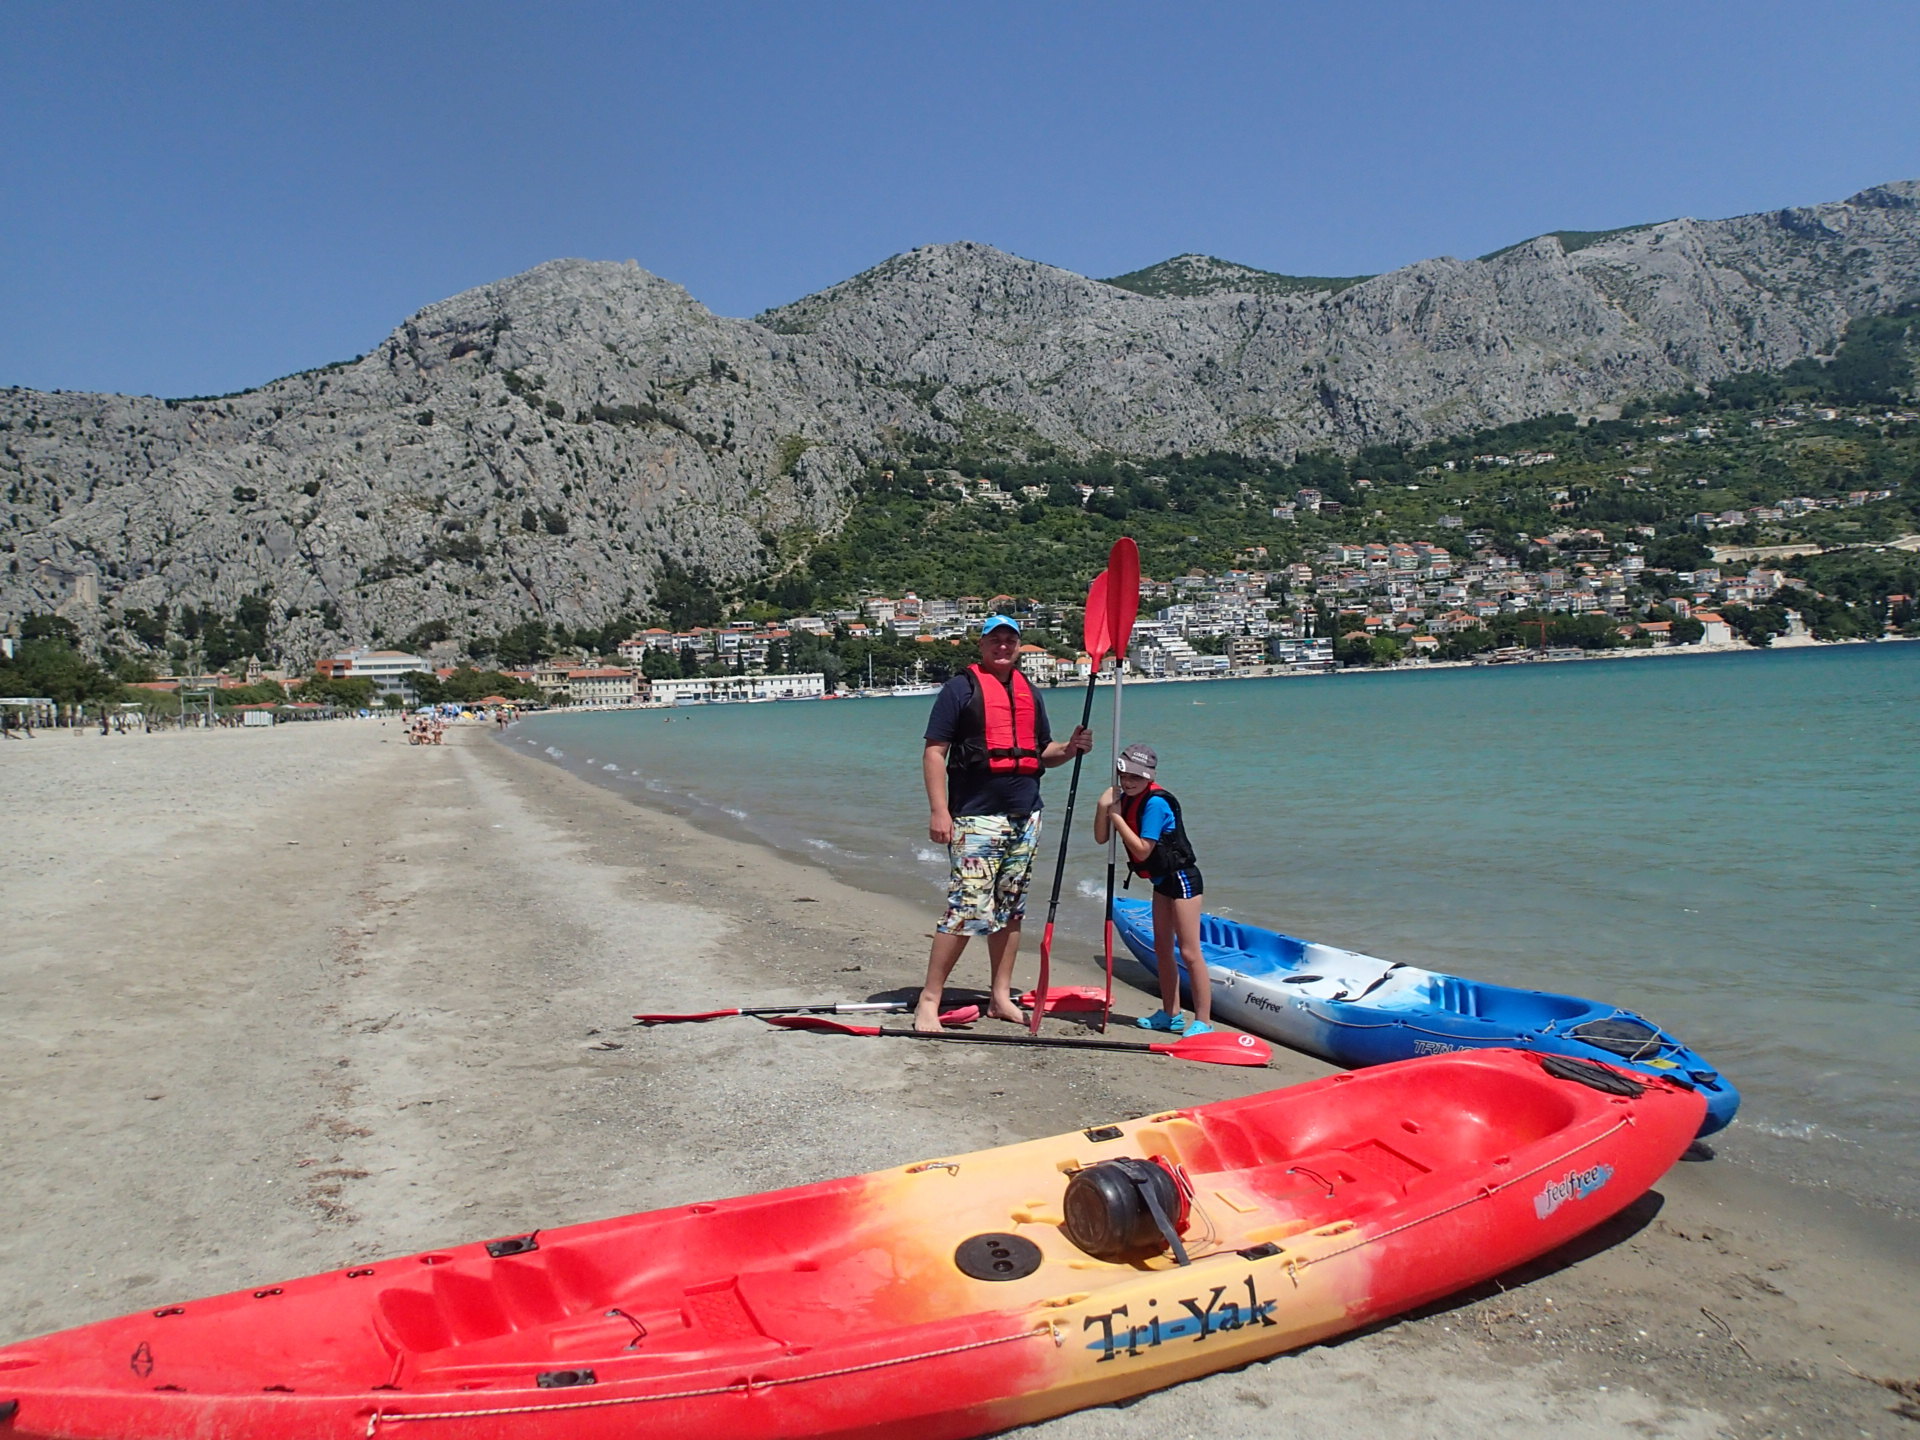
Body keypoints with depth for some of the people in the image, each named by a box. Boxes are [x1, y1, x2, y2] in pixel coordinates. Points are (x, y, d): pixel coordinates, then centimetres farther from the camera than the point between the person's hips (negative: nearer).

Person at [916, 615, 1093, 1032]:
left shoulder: (1030, 693, 17)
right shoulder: (961, 688, -2)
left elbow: (1041, 751, 24)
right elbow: (934, 752, -6)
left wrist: (1070, 747, 2)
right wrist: (938, 810, -16)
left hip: (1025, 817, 7)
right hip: (976, 817, -6)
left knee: (1010, 909, 11)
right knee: (967, 909, -11)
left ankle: (1001, 997, 20)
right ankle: (928, 1001, -3)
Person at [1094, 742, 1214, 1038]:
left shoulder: (1155, 803, -23)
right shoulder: (1123, 799, 2)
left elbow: (1142, 850, -25)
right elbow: (1101, 838, -2)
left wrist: (1116, 816, -22)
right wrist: (1103, 807, -17)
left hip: (1182, 878, -9)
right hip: (1162, 880, 9)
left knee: (1189, 951, -9)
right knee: (1162, 949, 14)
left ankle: (1204, 1022, -5)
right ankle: (1171, 1015, 24)